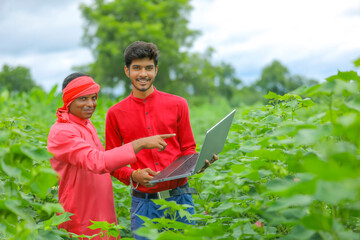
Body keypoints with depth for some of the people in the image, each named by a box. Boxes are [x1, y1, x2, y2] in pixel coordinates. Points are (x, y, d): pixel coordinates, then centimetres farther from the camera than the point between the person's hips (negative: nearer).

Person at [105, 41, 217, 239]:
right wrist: (133, 175, -13)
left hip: (180, 197, 1)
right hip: (143, 202, 0)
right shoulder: (115, 113, 3)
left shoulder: (177, 104, 4)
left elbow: (188, 149, 10)